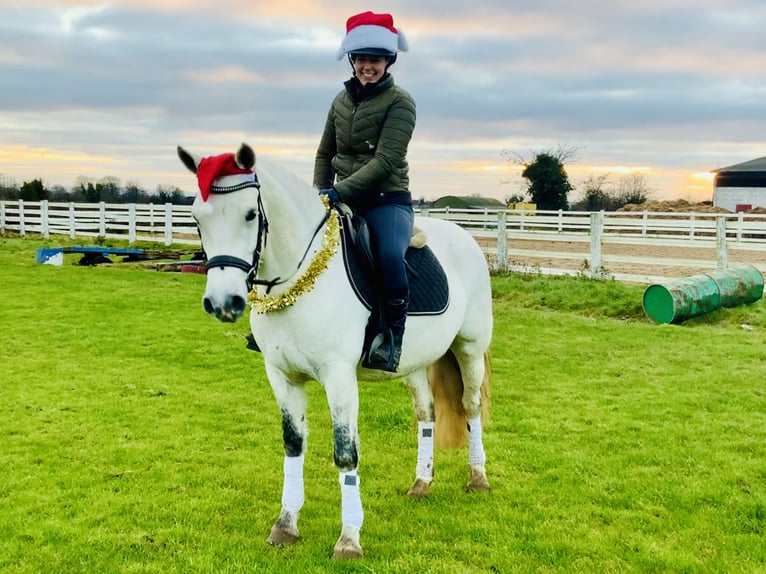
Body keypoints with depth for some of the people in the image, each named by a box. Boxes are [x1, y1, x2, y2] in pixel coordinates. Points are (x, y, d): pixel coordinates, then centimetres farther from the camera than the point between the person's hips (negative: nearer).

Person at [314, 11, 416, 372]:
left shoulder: (400, 102, -7)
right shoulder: (342, 100, 11)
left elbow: (385, 160, -18)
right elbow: (325, 154, 18)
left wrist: (339, 191, -25)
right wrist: (321, 192, 1)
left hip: (387, 200, -6)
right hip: (342, 200, 6)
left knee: (389, 255, -35)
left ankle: (391, 337, -20)